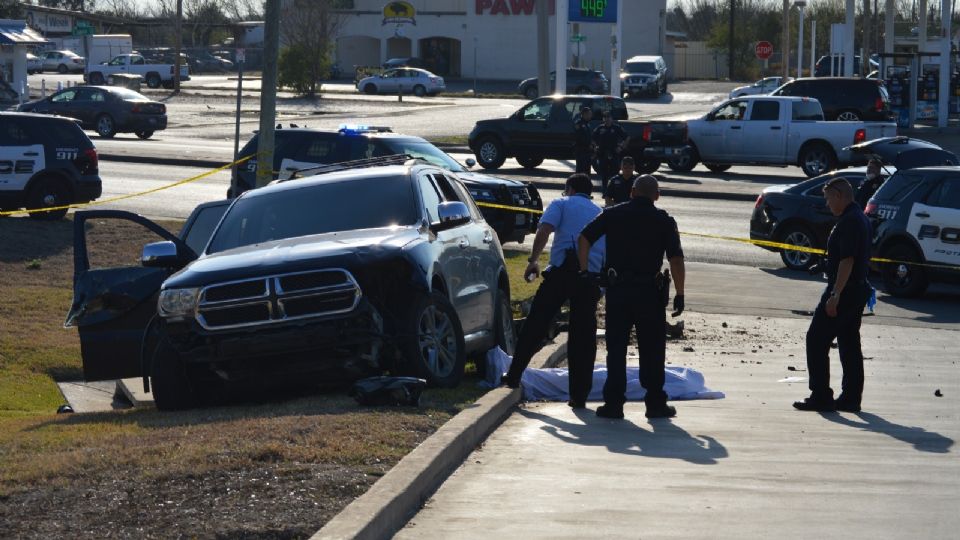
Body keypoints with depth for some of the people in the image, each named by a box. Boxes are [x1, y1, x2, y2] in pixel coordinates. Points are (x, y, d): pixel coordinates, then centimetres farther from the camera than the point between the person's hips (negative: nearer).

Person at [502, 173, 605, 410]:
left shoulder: (562, 204, 11)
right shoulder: (600, 213, 25)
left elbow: (544, 231, -7)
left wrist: (533, 260, -3)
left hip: (564, 269, -3)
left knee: (536, 322, 4)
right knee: (583, 335, 6)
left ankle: (514, 376, 3)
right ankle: (579, 395, 4)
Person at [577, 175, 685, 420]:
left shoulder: (613, 214, 6)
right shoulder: (664, 220, 2)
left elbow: (584, 238, 0)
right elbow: (676, 259, -5)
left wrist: (583, 270, 6)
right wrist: (679, 294, 1)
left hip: (617, 288, 1)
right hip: (648, 290, -1)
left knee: (616, 347, 6)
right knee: (652, 349, 8)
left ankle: (613, 402, 3)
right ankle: (655, 403, 9)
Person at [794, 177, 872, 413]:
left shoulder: (849, 221, -18)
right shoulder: (861, 218, 15)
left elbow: (847, 260, -24)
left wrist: (835, 295, -25)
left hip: (843, 292, -10)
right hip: (858, 291, 10)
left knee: (816, 340, -5)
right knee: (850, 344, 12)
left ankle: (821, 397, -5)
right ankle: (851, 398, 13)